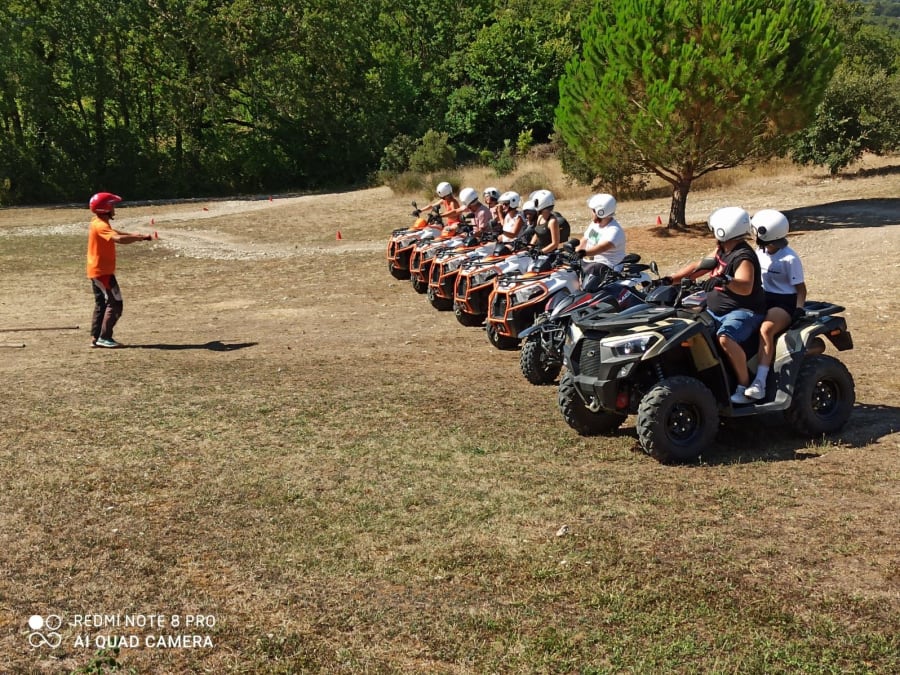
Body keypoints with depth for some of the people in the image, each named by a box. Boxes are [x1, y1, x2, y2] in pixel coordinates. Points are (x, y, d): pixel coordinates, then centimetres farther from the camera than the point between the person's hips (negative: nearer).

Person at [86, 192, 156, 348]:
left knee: (101, 304, 15)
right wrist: (141, 237, -31)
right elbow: (118, 239, -36)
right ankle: (104, 337, -6)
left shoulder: (97, 223, 13)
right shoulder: (101, 226, -20)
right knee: (115, 304, -6)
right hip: (103, 272, -10)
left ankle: (95, 338, 16)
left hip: (95, 271, 10)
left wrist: (137, 236, 2)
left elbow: (116, 234, 16)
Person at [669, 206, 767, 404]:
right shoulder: (721, 251, 11)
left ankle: (745, 387, -25)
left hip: (743, 311, -10)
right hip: (715, 311, 10)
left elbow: (746, 287, -33)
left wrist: (726, 280, -51)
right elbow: (698, 267, 19)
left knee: (725, 338, -36)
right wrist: (669, 280, 14)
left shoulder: (743, 257, -18)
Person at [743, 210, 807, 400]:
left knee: (765, 330, -35)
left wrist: (799, 309, -21)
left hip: (783, 302, -7)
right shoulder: (761, 252, 9)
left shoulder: (789, 259, -11)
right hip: (762, 299, 7)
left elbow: (800, 287, -7)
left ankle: (760, 382, -42)